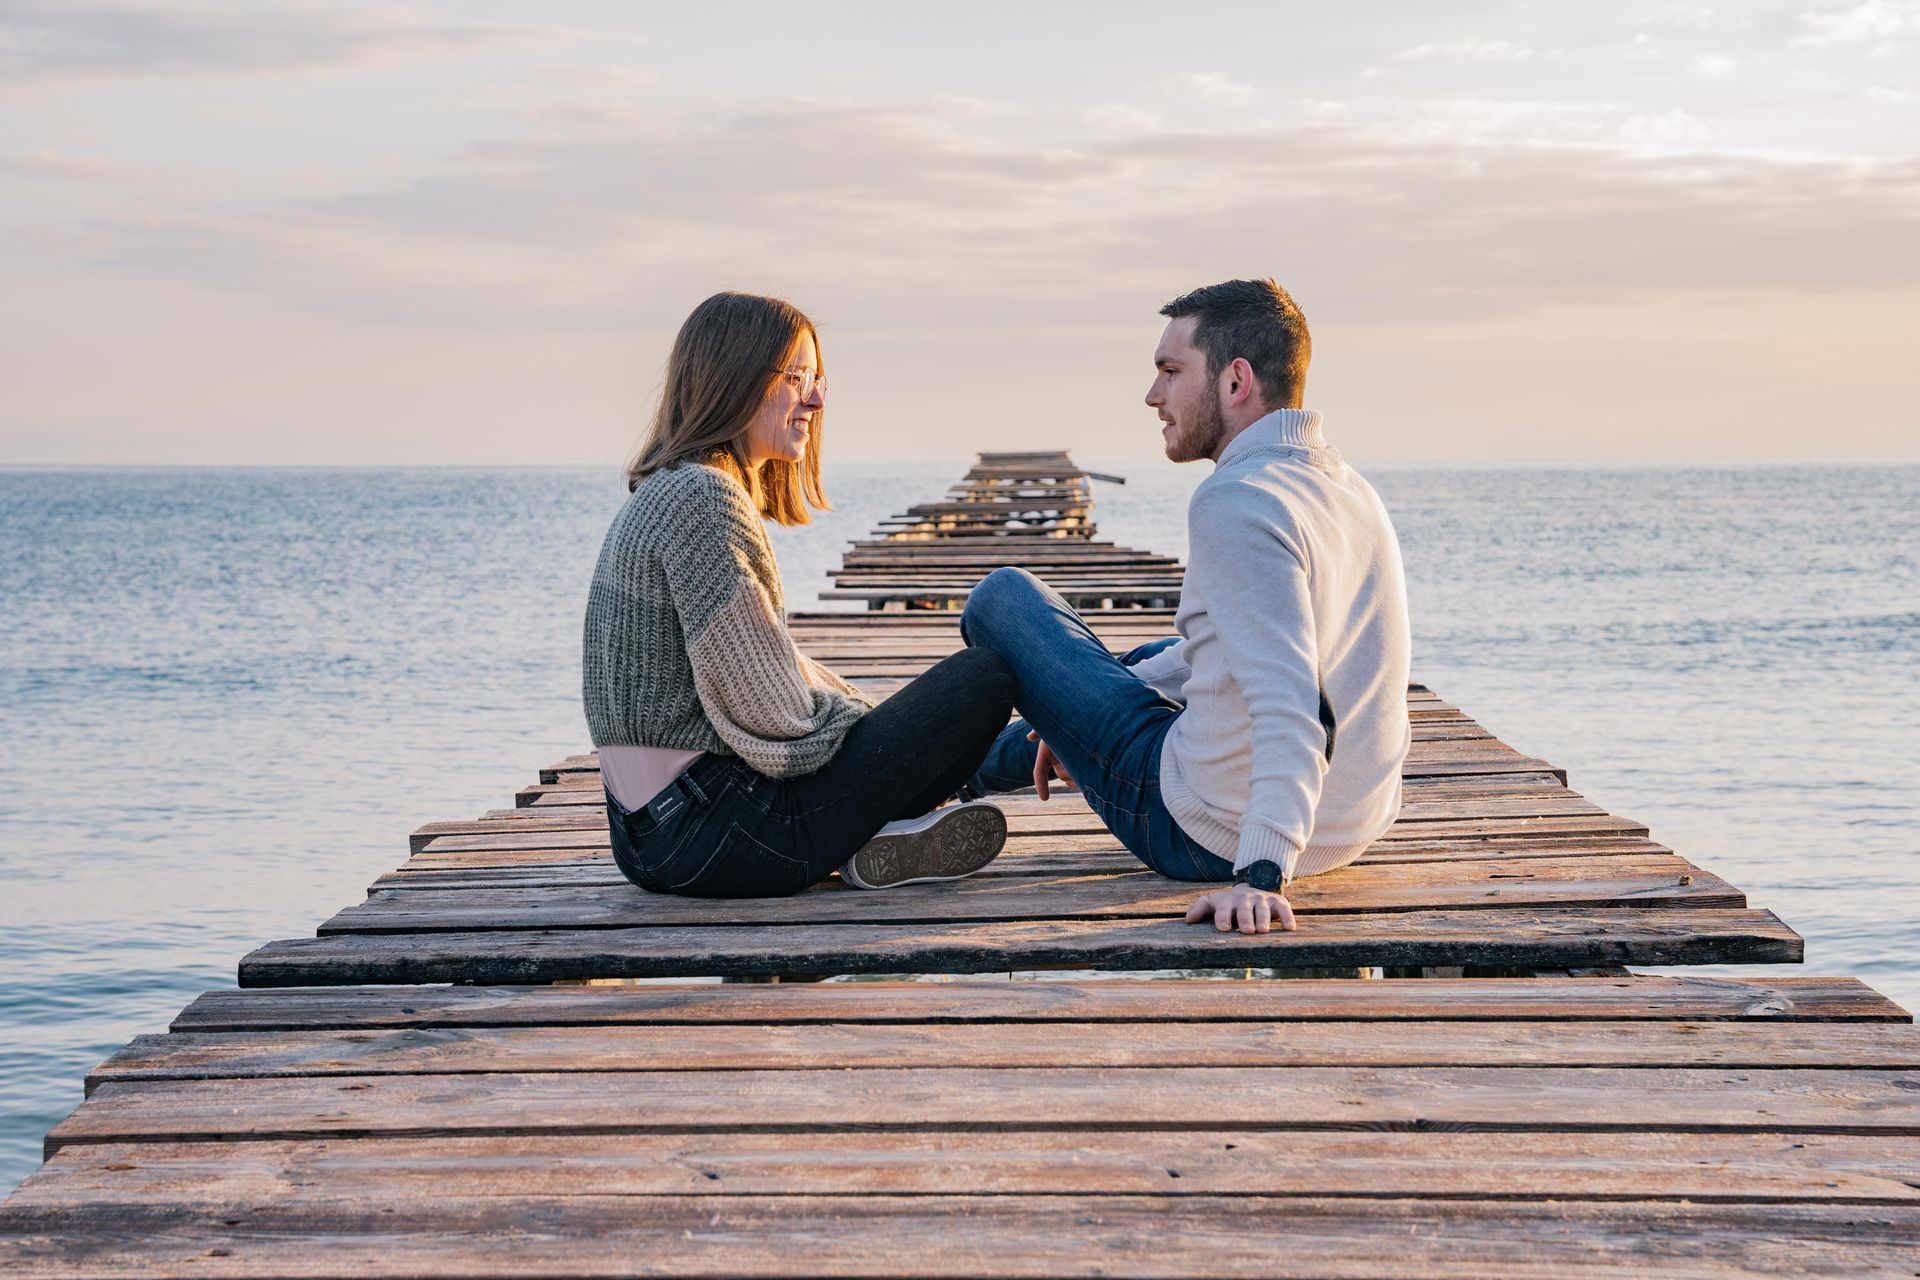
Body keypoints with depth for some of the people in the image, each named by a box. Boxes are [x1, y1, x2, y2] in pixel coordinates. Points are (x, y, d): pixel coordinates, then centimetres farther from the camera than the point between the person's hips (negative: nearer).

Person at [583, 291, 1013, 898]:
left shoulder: (660, 495, 16)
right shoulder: (704, 499, -16)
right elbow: (771, 711, -17)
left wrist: (877, 716, 16)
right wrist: (873, 719, 1)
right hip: (716, 835, -10)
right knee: (984, 678, -6)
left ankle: (869, 837, 8)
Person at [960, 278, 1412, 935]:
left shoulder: (1235, 502, -23)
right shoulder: (1349, 487, 8)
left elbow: (1287, 702, -34)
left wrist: (1263, 875, -39)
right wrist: (1083, 709, 25)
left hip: (1214, 833, -9)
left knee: (1002, 597, 8)